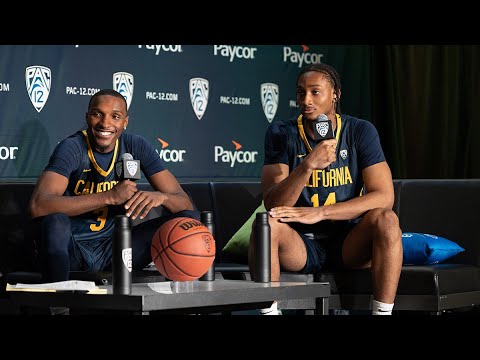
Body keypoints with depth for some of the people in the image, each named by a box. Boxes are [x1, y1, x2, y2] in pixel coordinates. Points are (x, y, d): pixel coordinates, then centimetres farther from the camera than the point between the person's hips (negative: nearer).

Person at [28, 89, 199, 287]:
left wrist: (160, 196, -29)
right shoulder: (72, 147, -15)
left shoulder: (136, 146, -3)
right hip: (72, 248, -4)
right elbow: (38, 206, -32)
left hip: (112, 247, 4)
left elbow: (185, 203, -3)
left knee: (189, 219, -9)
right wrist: (110, 196, -34)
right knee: (55, 222, -38)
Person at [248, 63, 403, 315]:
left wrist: (319, 213, -22)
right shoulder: (281, 133, -4)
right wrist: (308, 165, -32)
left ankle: (382, 311, -24)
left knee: (386, 220, -28)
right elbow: (272, 204, -15)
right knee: (266, 224, -30)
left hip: (348, 244, 1)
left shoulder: (360, 131, -3)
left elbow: (384, 197, -13)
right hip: (300, 246, 0)